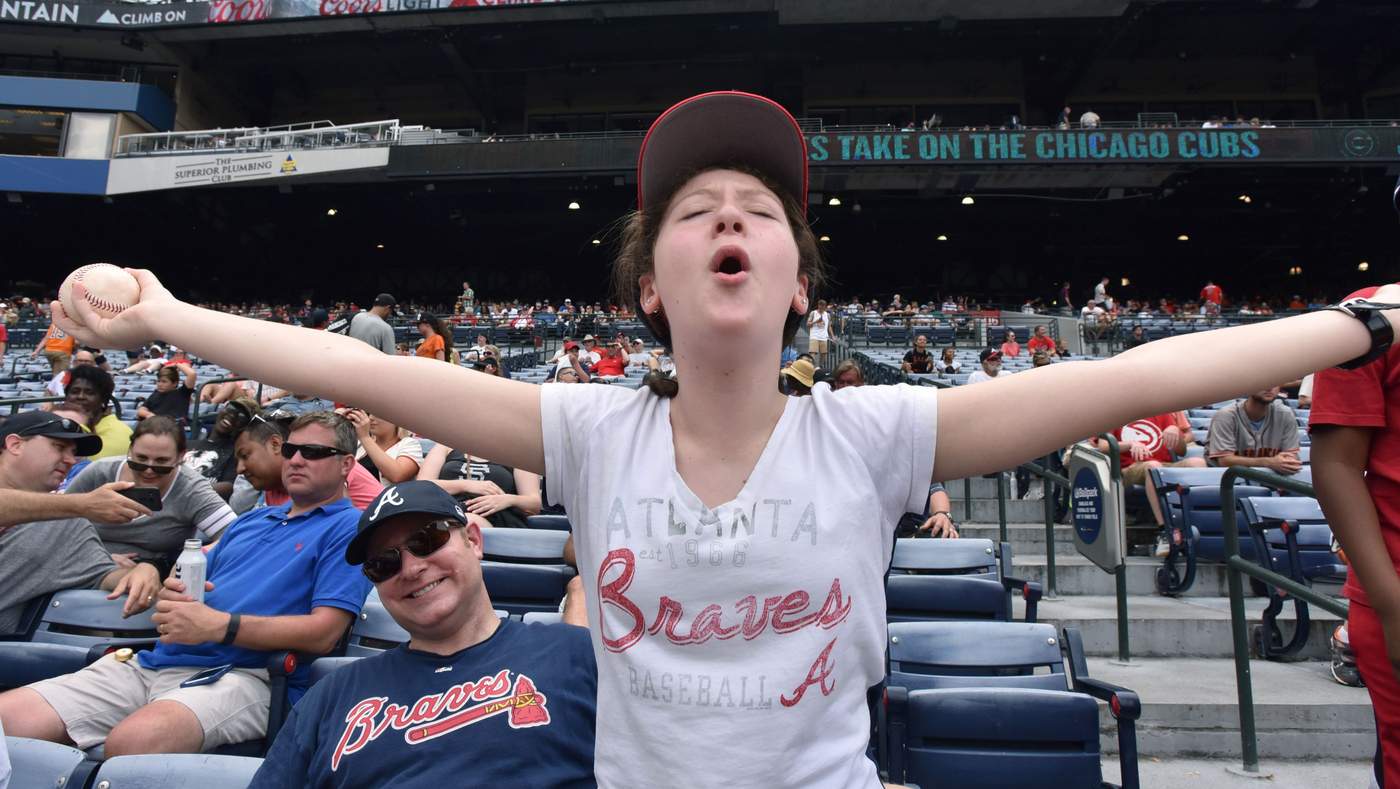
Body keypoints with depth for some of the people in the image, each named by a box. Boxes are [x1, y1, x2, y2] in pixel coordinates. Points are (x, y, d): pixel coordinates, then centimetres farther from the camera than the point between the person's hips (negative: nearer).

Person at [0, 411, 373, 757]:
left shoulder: (348, 528, 1)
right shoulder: (253, 519, 27)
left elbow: (323, 632, -11)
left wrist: (219, 625, -17)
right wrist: (171, 593, 2)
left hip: (241, 674, -8)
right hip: (154, 662, 8)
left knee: (132, 740, -37)